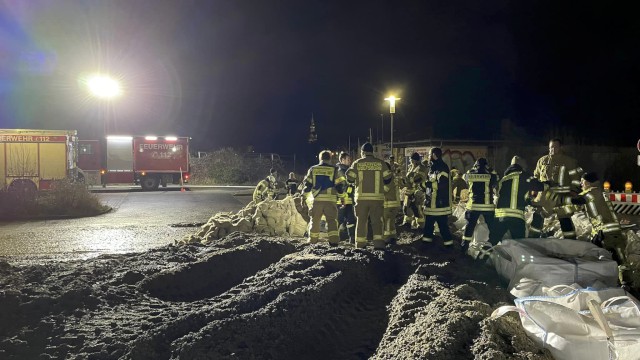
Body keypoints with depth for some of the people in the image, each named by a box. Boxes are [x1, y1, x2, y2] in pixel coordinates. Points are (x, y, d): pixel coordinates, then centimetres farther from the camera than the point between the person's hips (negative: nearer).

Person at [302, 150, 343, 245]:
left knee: (315, 220, 14)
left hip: (317, 199, 2)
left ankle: (313, 240, 21)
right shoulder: (334, 170, 1)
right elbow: (339, 185, 2)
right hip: (330, 200, -1)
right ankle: (333, 240, -9)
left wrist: (304, 197, 13)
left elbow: (307, 184, 6)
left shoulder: (313, 169, 6)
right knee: (331, 220, 2)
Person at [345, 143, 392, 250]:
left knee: (361, 220, 9)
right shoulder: (381, 163, 1)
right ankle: (378, 242, -5)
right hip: (377, 197, 0)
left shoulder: (357, 163, 1)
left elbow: (350, 178, 3)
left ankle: (360, 243, 11)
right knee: (377, 220, 4)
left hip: (361, 197, 0)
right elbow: (387, 179, 3)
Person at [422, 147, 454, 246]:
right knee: (429, 220, 16)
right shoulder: (433, 167, 15)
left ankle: (448, 241, 4)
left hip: (440, 201, -10)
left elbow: (441, 184, -24)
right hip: (432, 200, 10)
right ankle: (427, 238, 26)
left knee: (442, 223, -4)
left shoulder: (442, 167, -15)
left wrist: (426, 183, -17)